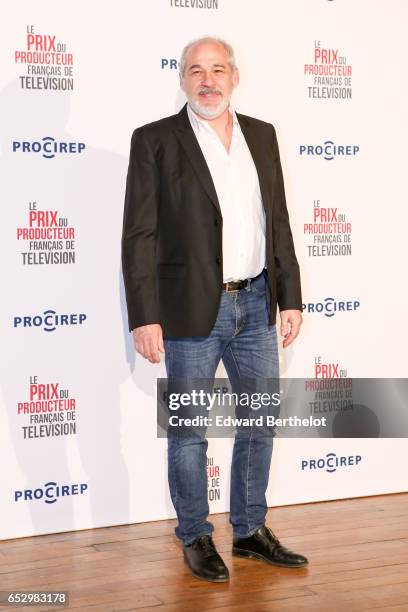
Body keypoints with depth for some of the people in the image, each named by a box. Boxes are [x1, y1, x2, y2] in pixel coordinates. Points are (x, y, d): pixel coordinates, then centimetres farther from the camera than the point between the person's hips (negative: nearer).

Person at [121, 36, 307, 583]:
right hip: (192, 311, -5)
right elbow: (139, 236, -8)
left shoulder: (261, 135, 9)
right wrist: (145, 317, -13)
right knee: (189, 431, 7)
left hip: (256, 306, 5)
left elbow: (278, 223, 12)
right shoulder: (155, 141, -5)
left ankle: (251, 530, 30)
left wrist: (290, 298, 8)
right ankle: (196, 538, 25)